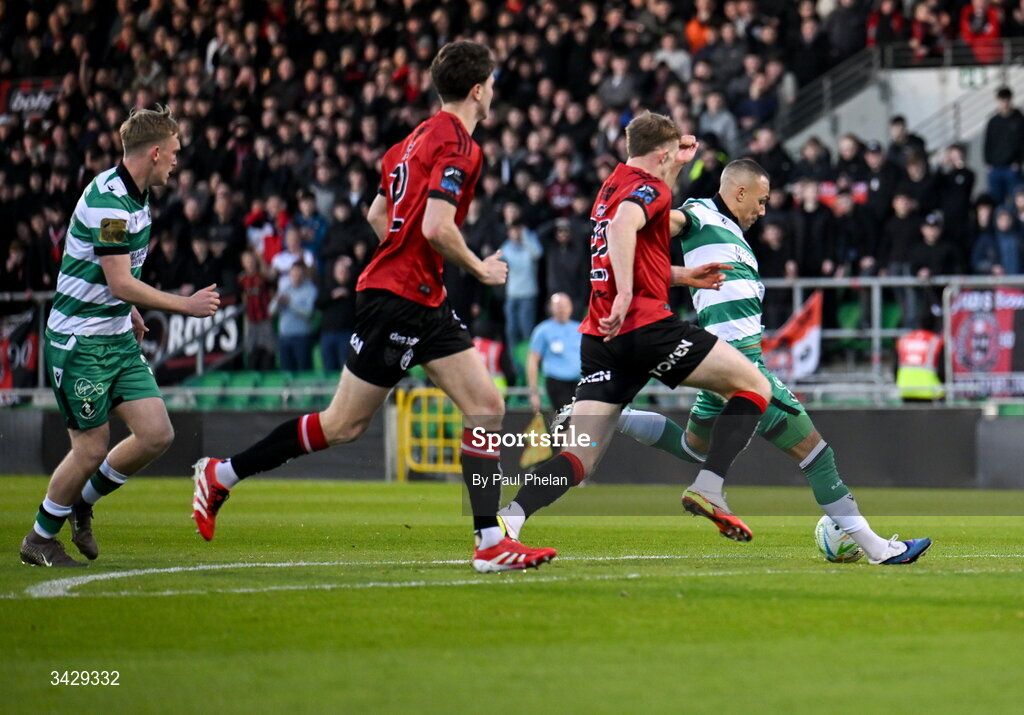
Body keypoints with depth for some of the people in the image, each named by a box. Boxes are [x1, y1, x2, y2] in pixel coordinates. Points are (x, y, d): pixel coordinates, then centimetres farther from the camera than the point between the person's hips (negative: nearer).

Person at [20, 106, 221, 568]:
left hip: (118, 338, 9)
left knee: (157, 434, 0)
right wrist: (187, 305, -19)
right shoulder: (107, 201, -22)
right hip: (80, 342, -9)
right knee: (91, 449, -4)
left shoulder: (134, 195, 9)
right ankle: (40, 538, 16)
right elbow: (121, 284, -24)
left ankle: (82, 502, 20)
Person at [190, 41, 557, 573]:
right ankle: (221, 474, 12)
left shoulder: (423, 136, 14)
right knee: (344, 424, -1)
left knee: (486, 408, 1)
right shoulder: (457, 145, -15)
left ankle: (491, 543, -1)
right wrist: (479, 270, -10)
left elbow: (377, 214, 22)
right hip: (397, 299, -10)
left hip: (424, 302, 10)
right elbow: (437, 227, -26)